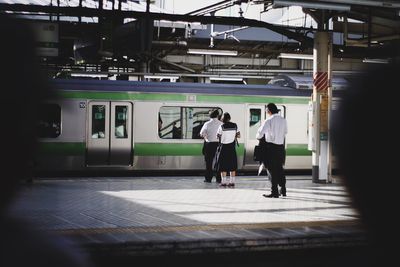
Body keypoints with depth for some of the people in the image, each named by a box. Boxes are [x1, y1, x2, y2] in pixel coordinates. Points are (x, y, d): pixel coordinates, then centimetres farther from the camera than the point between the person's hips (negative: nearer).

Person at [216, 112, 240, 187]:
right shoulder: (235, 126, -2)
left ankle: (223, 181, 1)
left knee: (223, 165, 3)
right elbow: (239, 136, 3)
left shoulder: (222, 127, -11)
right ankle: (232, 181, 8)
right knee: (232, 165, 9)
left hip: (224, 147, -3)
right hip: (232, 147, 3)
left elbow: (218, 136, -5)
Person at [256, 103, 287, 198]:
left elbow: (260, 131, -19)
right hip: (281, 146, 6)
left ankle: (274, 192, 1)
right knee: (280, 168, 17)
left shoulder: (269, 121, -14)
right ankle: (283, 190, 25)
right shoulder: (283, 120, 5)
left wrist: (258, 137, 3)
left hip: (271, 147, -6)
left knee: (272, 170, 0)